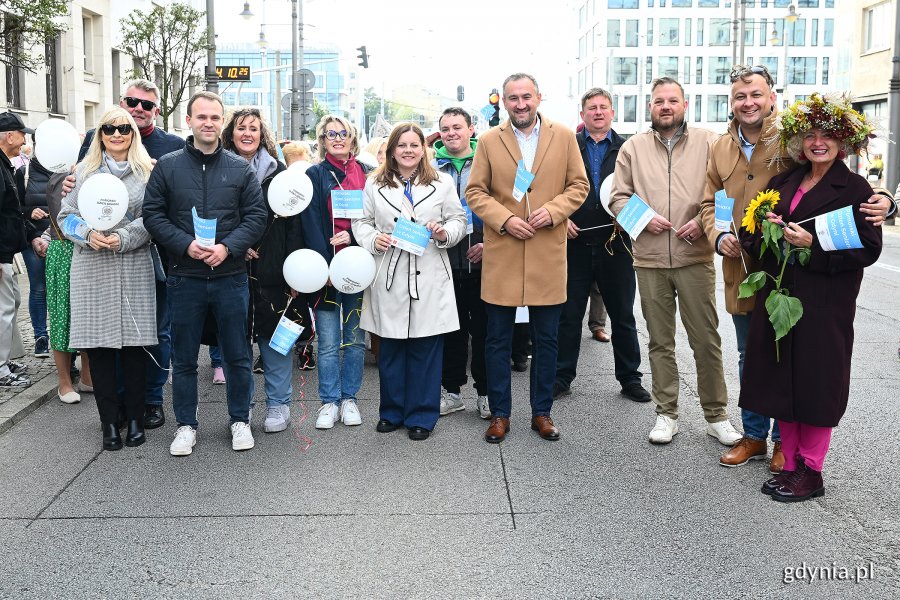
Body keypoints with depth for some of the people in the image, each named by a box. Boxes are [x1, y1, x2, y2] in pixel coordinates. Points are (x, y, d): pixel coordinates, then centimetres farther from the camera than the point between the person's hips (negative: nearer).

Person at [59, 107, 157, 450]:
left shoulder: (147, 172, 6)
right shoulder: (84, 171, 11)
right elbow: (66, 215, 9)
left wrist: (122, 238, -15)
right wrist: (88, 235, -10)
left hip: (134, 268, -1)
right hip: (91, 269, 2)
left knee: (134, 344, -1)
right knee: (98, 345, 2)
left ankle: (135, 419, 11)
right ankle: (109, 422, 11)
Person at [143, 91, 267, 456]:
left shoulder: (241, 169, 3)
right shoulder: (167, 166, 2)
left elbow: (256, 216, 0)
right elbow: (153, 214, -1)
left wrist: (227, 247, -15)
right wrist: (186, 245, -15)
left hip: (231, 276, 0)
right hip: (184, 278, 0)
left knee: (237, 355, 9)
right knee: (183, 358, 9)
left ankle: (240, 420, 25)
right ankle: (186, 425, 23)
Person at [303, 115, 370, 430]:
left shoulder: (366, 174, 9)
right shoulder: (315, 175, 3)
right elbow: (311, 224, -4)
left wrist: (353, 236, -12)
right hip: (326, 266, -2)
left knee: (355, 338, 8)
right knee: (328, 342, 2)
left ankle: (349, 398, 19)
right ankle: (329, 402, 12)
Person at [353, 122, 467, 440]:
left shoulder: (442, 183, 7)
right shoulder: (374, 184, 9)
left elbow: (458, 220, 9)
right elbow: (361, 221, 12)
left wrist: (445, 233, -12)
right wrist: (373, 240, -8)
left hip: (429, 278, -1)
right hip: (388, 277, 1)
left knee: (425, 348, 2)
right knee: (390, 348, 8)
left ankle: (421, 416, 13)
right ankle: (392, 411, 23)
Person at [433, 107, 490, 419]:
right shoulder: (431, 168, 9)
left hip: (481, 260, -2)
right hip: (444, 261, 2)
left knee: (483, 328, 4)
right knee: (451, 329, 10)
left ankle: (484, 392, 16)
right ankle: (452, 391, 21)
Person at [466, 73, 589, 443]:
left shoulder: (564, 137, 5)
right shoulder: (489, 141, 5)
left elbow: (579, 185, 6)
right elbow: (475, 191, 3)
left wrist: (553, 210, -11)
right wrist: (504, 219, -12)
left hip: (548, 258, 0)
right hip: (501, 258, 0)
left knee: (546, 340, 9)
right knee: (498, 340, 6)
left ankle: (542, 412, 22)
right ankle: (499, 414, 18)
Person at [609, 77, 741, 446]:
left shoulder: (707, 143, 6)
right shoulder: (633, 147, 10)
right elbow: (618, 197, 7)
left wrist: (704, 222, -12)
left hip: (695, 256, -1)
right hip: (649, 259, 2)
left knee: (706, 340, 1)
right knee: (660, 341, 9)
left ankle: (716, 415, 14)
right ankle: (666, 413, 20)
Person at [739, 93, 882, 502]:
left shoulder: (855, 189, -4)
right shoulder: (784, 182, 13)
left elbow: (868, 249, -10)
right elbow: (753, 233, 19)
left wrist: (814, 244, -19)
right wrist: (765, 227, -4)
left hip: (824, 304, -6)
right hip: (778, 295, 6)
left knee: (815, 384, 1)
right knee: (782, 380, 9)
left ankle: (811, 471, 13)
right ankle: (791, 463, 20)